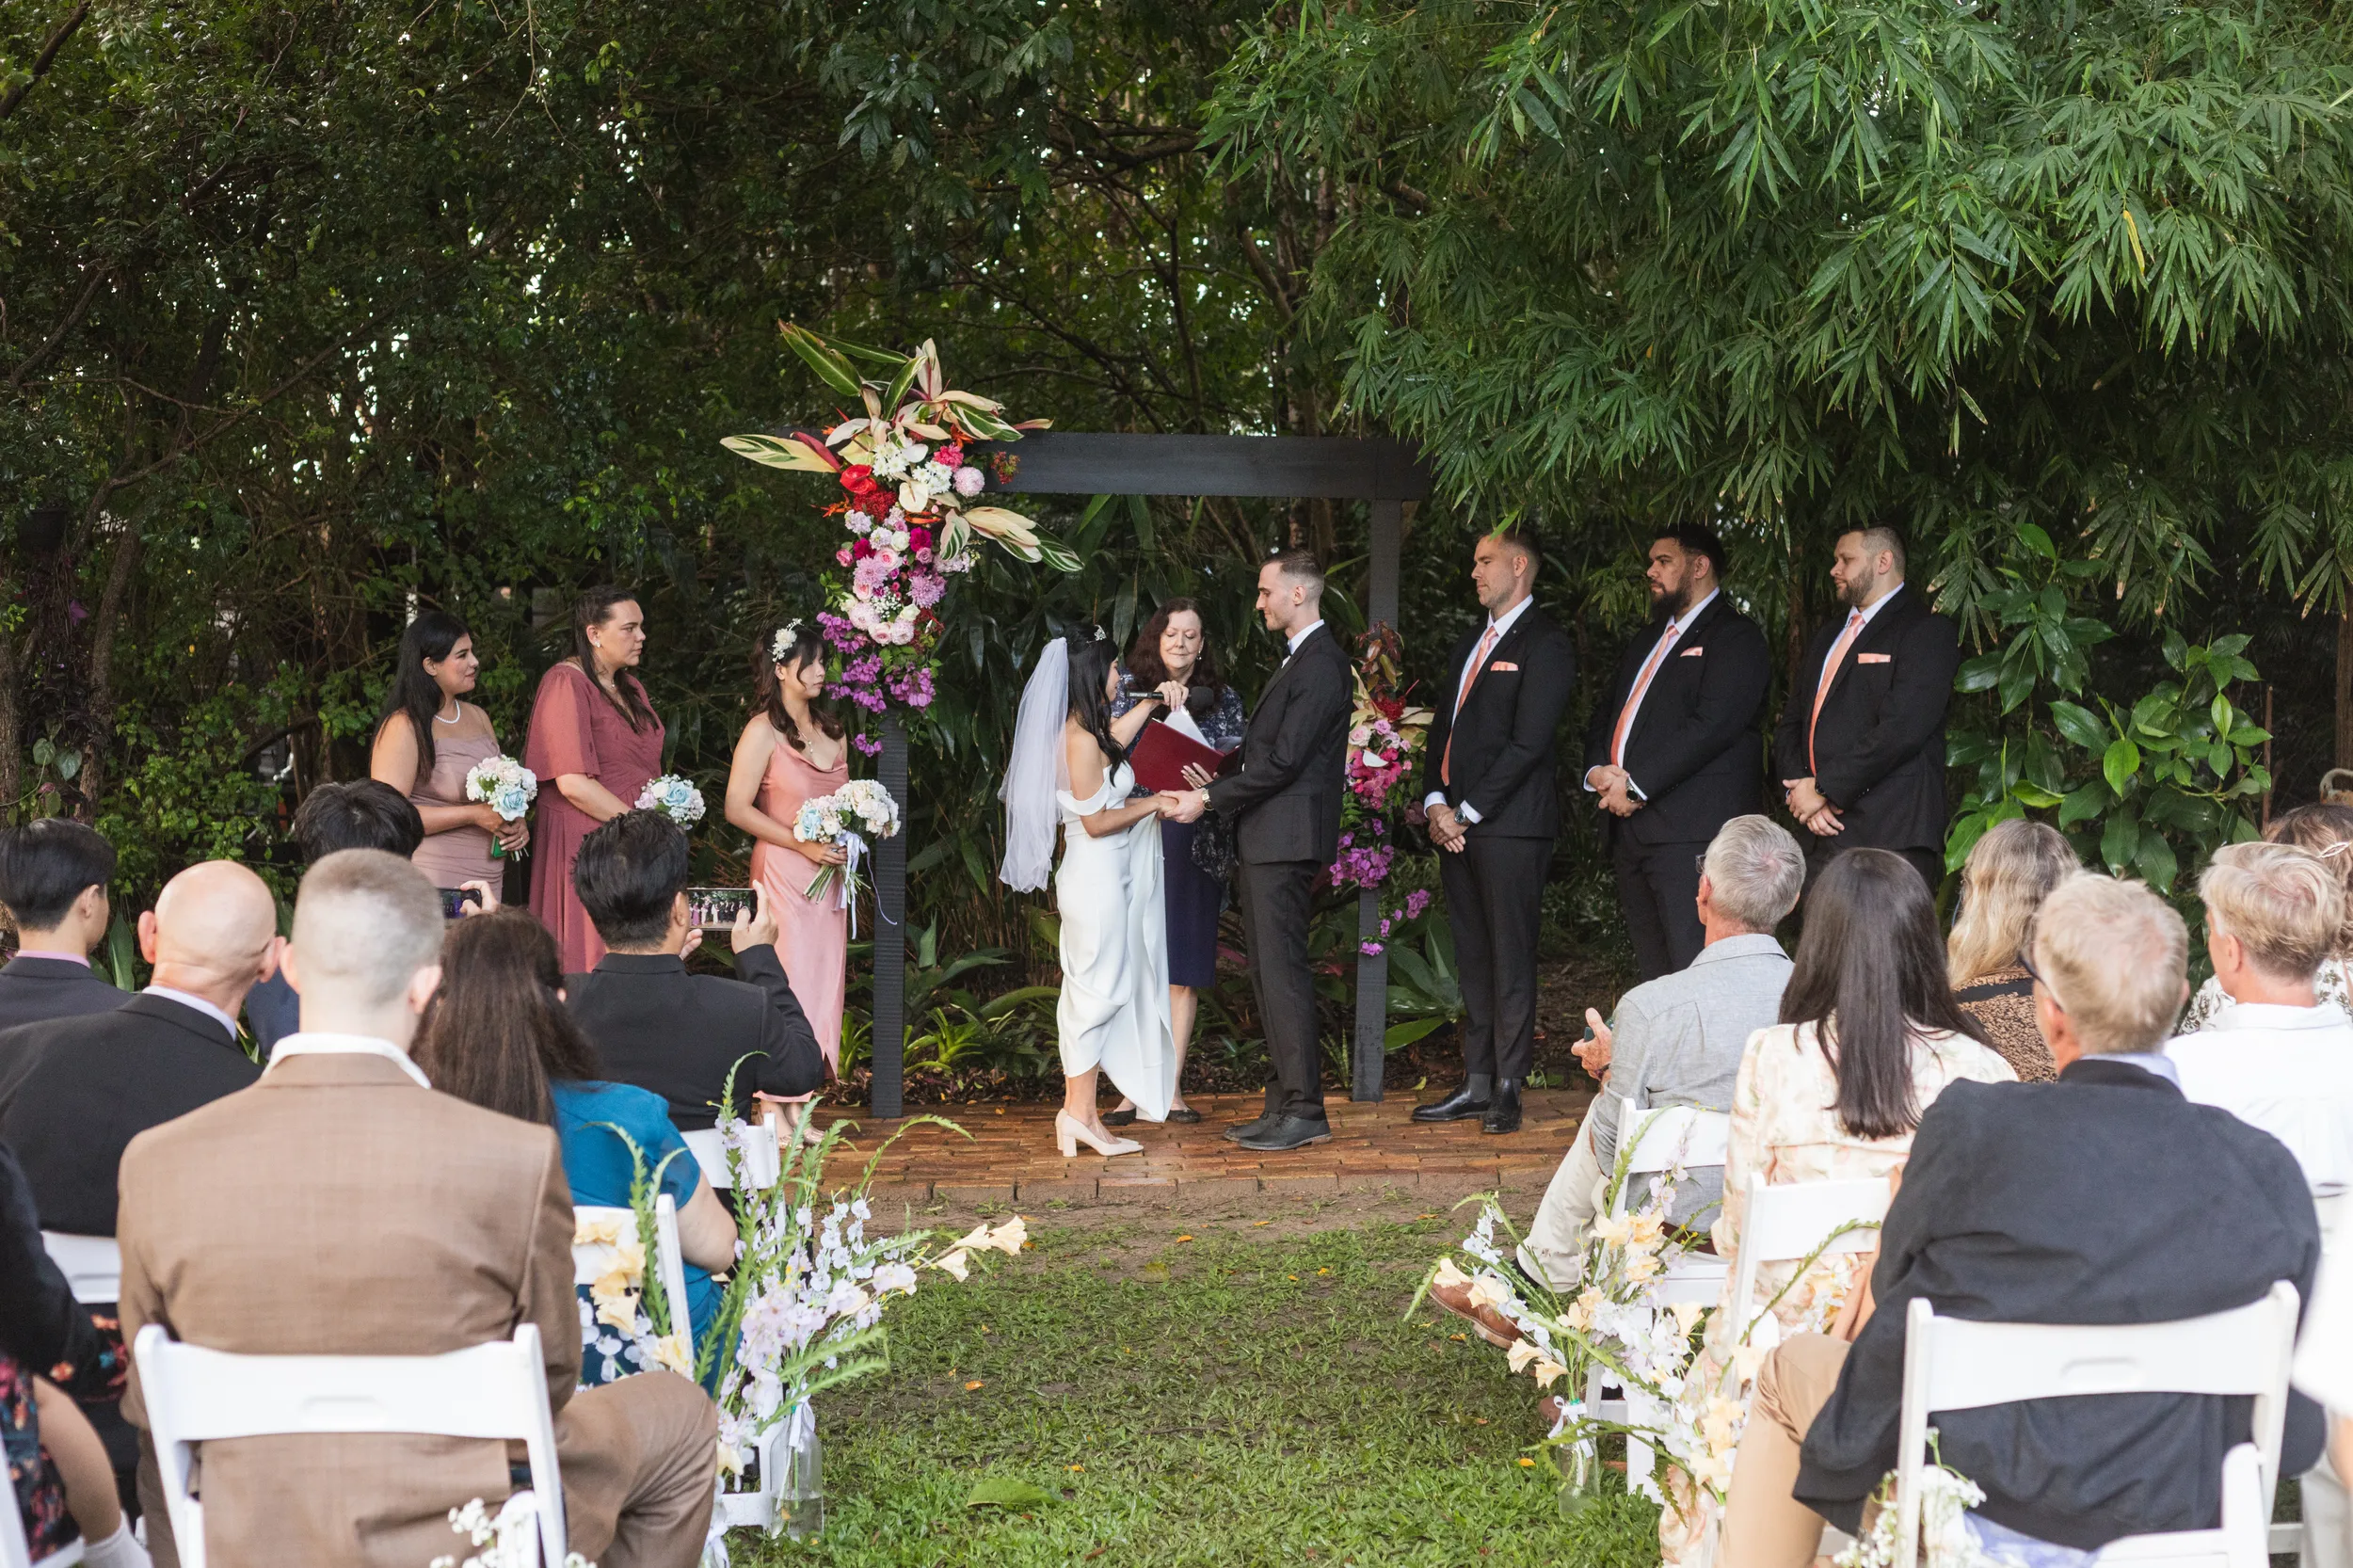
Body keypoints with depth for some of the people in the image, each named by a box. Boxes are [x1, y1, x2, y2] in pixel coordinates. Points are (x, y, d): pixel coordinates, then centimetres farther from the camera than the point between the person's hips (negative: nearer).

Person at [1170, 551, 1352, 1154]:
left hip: (1286, 840, -11)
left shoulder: (1321, 664, -15)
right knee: (1269, 973, 13)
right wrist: (1219, 786, 9)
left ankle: (1305, 1111, -6)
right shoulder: (1299, 660, 19)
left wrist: (1210, 798, -12)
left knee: (1283, 971, -9)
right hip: (1266, 841, 11)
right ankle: (1286, 1103, 19)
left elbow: (1284, 761, -19)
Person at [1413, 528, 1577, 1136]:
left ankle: (1508, 1089, 0)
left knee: (1510, 958, -4)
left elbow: (1526, 743, -14)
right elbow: (1444, 727, 19)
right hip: (1457, 824, 8)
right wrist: (1436, 802, 4)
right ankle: (1477, 1085, 13)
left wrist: (1469, 811, -13)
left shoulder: (1544, 644, -7)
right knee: (1473, 959, 9)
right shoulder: (1471, 643, 21)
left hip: (1509, 824, -8)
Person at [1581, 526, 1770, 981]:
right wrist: (1597, 771, 2)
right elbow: (1603, 718, 25)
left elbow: (1712, 725, -14)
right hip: (1628, 829, 8)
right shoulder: (1644, 645, 26)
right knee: (1651, 975, 7)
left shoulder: (1735, 637, -2)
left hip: (1692, 829, -8)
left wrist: (1636, 785, -15)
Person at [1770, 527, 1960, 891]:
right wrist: (1800, 789, -1)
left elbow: (1901, 728, -15)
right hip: (1820, 836, 7)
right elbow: (1790, 726, 19)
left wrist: (1824, 788, -13)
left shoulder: (1926, 631, -2)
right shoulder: (1828, 637, 25)